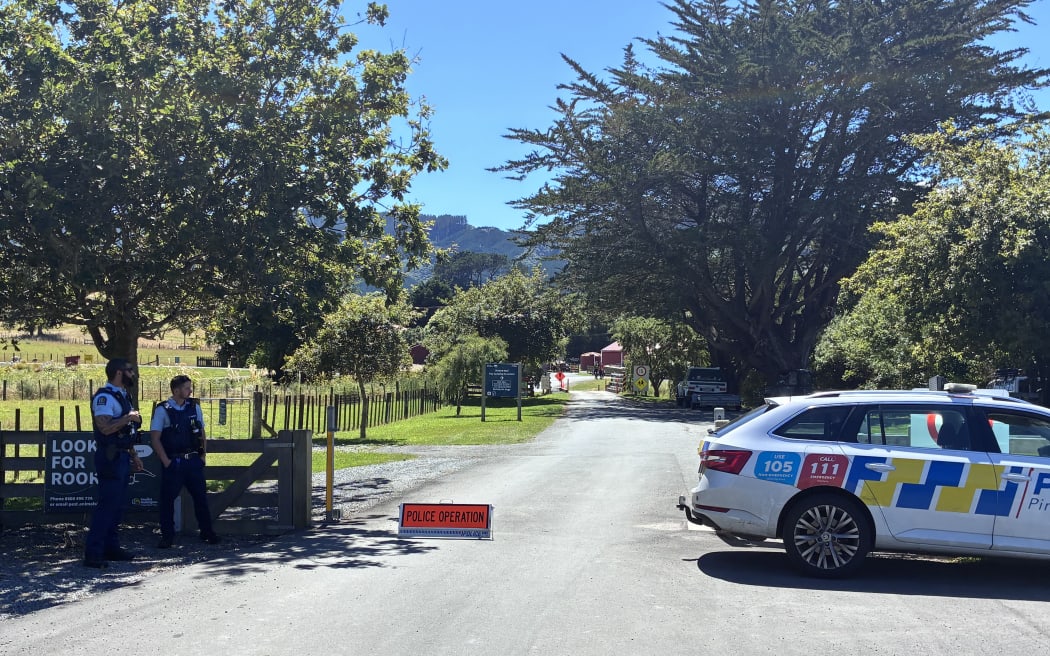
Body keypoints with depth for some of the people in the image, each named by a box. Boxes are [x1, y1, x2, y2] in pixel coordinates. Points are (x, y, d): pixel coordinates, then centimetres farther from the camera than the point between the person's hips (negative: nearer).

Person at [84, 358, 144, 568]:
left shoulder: (122, 396, 17)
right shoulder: (104, 397, -14)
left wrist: (133, 456, 21)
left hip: (122, 458, 10)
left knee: (117, 505, 13)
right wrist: (129, 418, -19)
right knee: (107, 505, -10)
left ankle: (111, 548, 20)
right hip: (110, 458, -10)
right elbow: (105, 427, -28)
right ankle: (92, 553, -6)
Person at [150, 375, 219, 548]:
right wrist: (166, 461, -10)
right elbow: (155, 438, -6)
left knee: (201, 497, 7)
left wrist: (203, 456, 8)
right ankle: (167, 536, 13)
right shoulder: (163, 410, -6)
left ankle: (207, 532, 18)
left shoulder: (195, 407, 7)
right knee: (168, 499, 1)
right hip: (173, 462, -3)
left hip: (194, 461, 4)